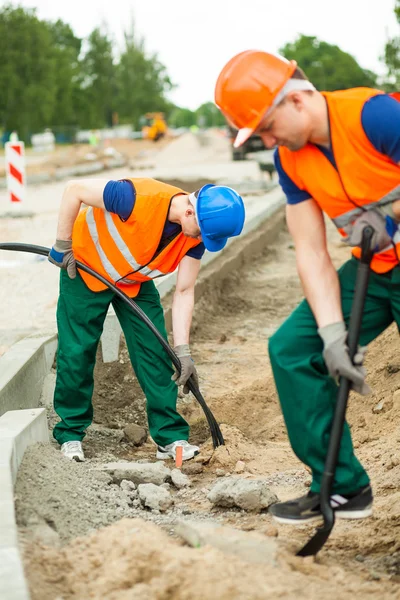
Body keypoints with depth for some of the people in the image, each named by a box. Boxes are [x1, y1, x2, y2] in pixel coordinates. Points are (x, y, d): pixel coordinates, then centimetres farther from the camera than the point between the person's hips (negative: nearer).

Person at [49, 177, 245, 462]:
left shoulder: (197, 234, -20)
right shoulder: (139, 198, -39)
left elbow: (184, 292, -15)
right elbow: (75, 189, -30)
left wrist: (182, 351, -20)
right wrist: (63, 246, -21)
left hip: (135, 282, 5)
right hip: (86, 268, -5)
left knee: (155, 352, -2)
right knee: (77, 352, -2)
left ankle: (171, 436, 5)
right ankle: (70, 434, 15)